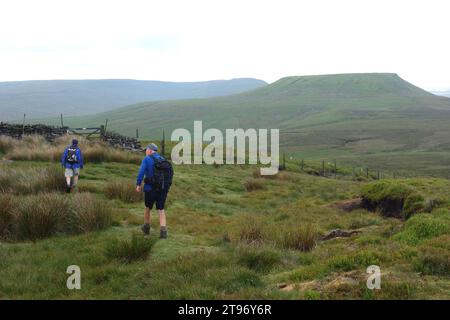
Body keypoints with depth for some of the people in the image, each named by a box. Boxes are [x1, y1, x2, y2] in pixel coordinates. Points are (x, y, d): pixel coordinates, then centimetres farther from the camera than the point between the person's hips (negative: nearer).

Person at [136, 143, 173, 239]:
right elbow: (170, 173, 12)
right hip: (163, 188, 4)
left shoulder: (147, 159, -5)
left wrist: (138, 184, -17)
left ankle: (146, 228, 36)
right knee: (161, 209, 9)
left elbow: (141, 172, -18)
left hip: (150, 188, -3)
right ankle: (163, 231, -7)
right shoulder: (163, 160, 11)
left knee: (148, 207, 18)